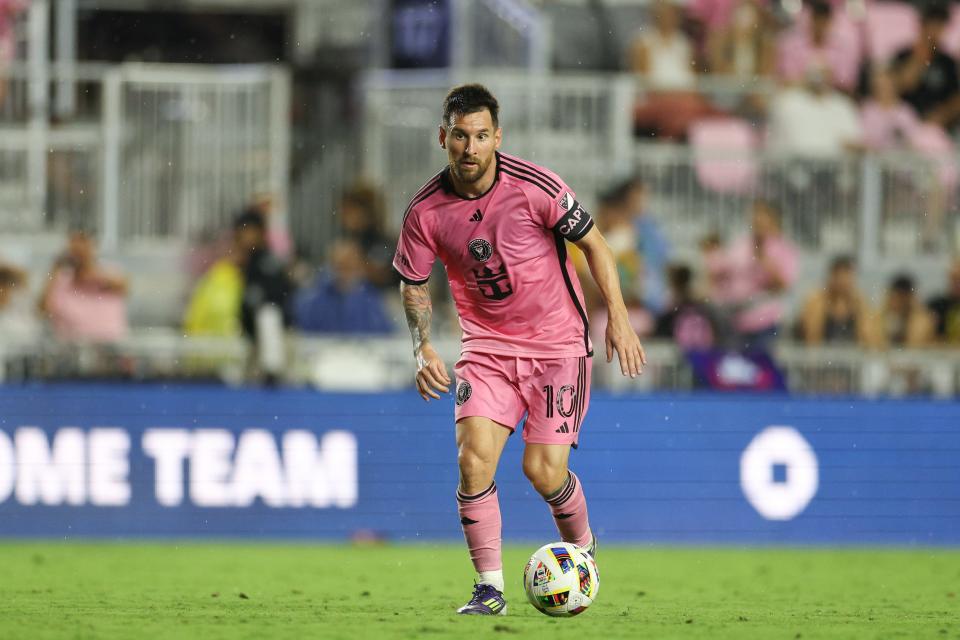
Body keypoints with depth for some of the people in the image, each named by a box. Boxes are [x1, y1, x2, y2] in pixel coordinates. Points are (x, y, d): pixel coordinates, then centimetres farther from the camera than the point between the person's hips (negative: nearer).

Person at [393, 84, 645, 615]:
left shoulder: (534, 187, -16)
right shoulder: (425, 212, -9)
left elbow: (593, 244, -3)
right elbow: (413, 286, 7)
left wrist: (618, 318, -9)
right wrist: (423, 349, -8)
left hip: (557, 342, -2)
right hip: (487, 344, 2)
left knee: (544, 472, -9)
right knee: (474, 458, -16)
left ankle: (582, 547, 24)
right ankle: (490, 587, -4)